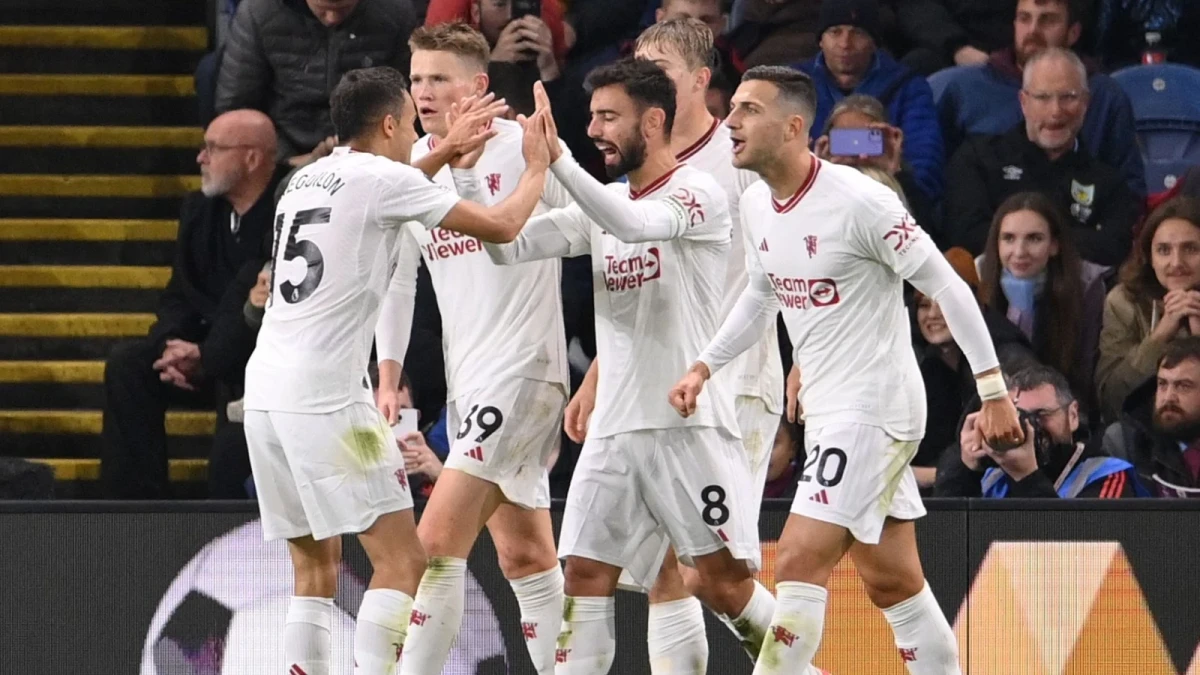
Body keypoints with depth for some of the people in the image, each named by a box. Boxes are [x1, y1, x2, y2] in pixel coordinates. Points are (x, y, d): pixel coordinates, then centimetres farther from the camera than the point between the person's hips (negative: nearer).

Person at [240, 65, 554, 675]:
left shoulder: (309, 178, 18)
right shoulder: (383, 178, -5)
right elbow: (499, 226, 0)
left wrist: (446, 153, 46)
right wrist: (536, 170, 18)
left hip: (266, 392, 8)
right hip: (326, 396, -8)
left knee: (314, 566, 15)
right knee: (401, 560, -5)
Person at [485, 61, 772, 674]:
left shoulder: (699, 193, -6)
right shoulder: (601, 204, 15)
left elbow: (638, 225, -26)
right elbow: (507, 248, 10)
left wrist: (557, 160, -34)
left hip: (690, 423, -6)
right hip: (615, 428, 6)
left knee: (723, 583, -8)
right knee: (585, 574, -2)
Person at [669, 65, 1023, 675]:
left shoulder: (858, 201, -18)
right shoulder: (757, 204, 6)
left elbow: (948, 287, -14)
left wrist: (992, 390, -15)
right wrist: (705, 367, 16)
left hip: (874, 407, -8)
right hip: (827, 410, 8)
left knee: (798, 563, -14)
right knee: (893, 582, 12)